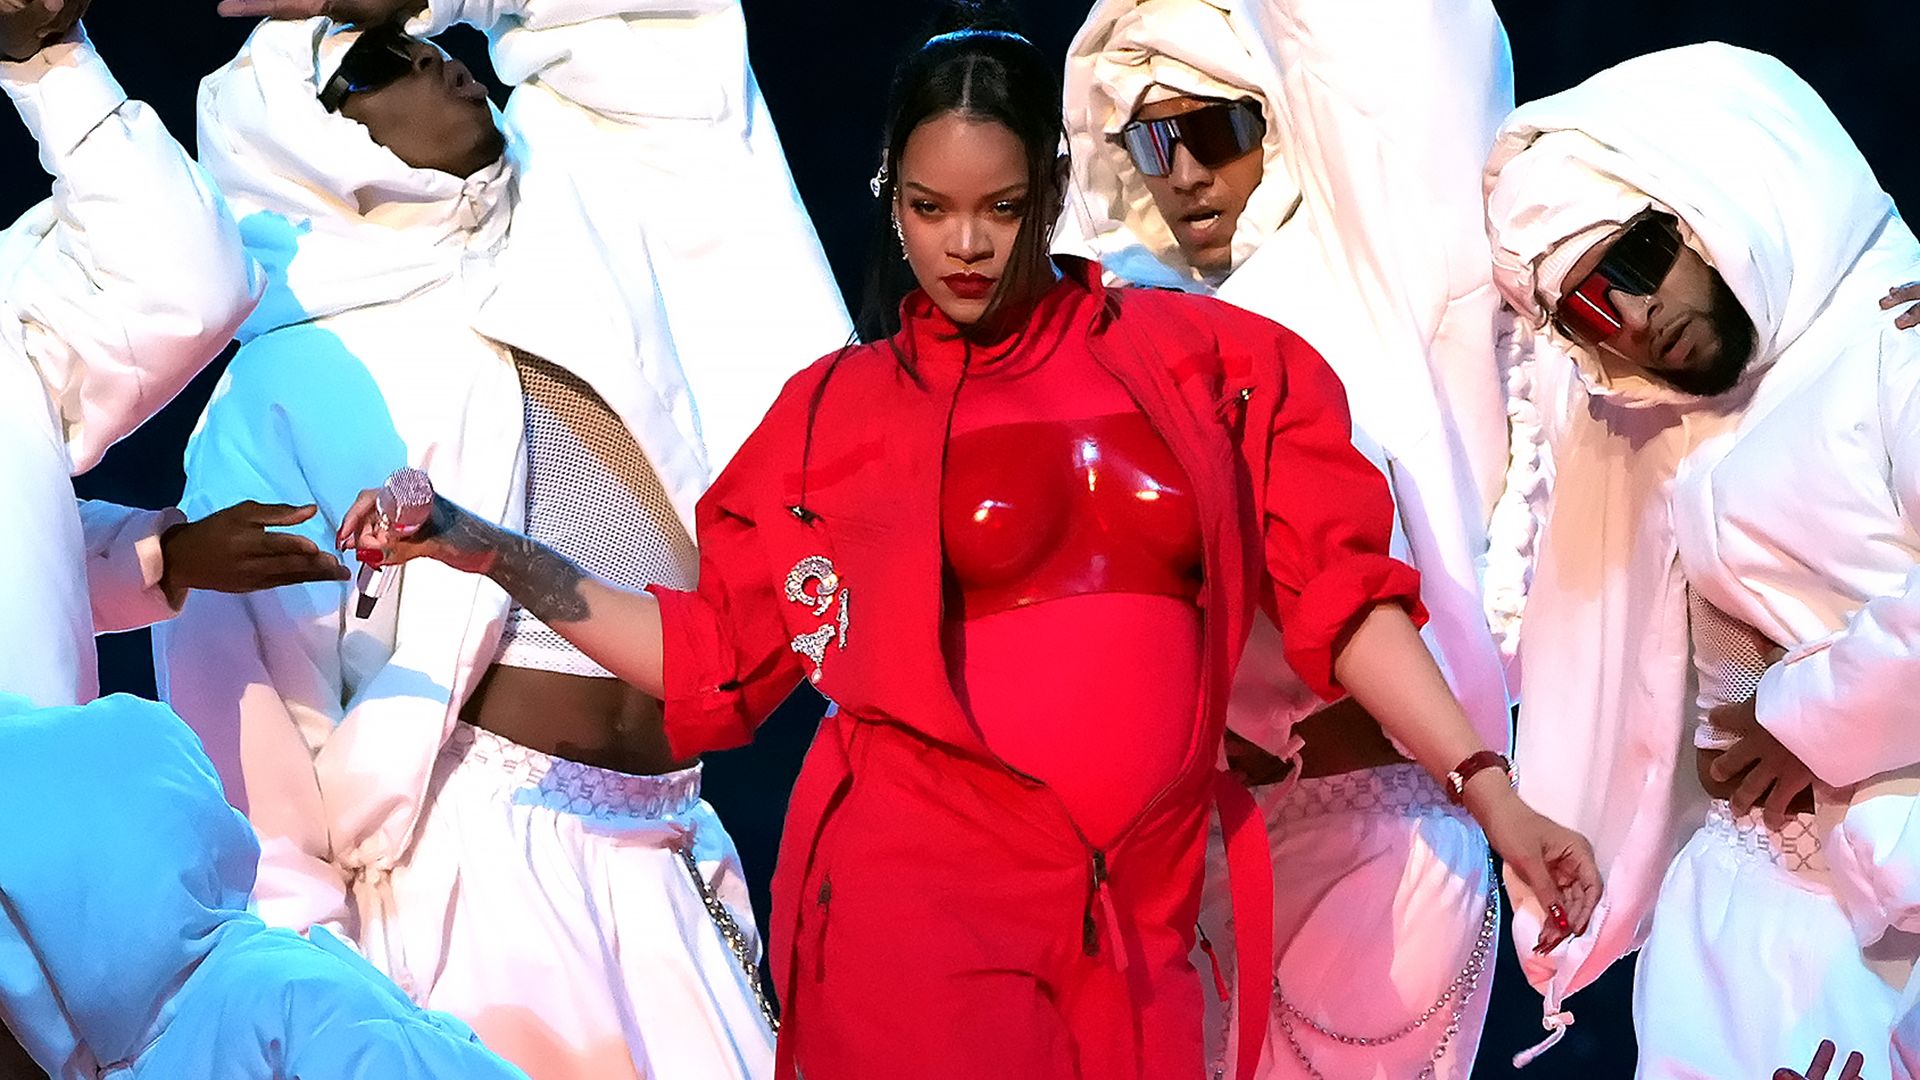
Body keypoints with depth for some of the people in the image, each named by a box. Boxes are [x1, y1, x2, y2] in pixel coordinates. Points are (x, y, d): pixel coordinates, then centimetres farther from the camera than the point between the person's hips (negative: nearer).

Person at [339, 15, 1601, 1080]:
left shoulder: (1192, 359, 8)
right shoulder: (837, 411, 7)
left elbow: (1337, 587, 7)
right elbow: (714, 654, 8)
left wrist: (1491, 793, 0)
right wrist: (482, 547, 1)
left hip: (1139, 929, 2)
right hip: (918, 910, -1)